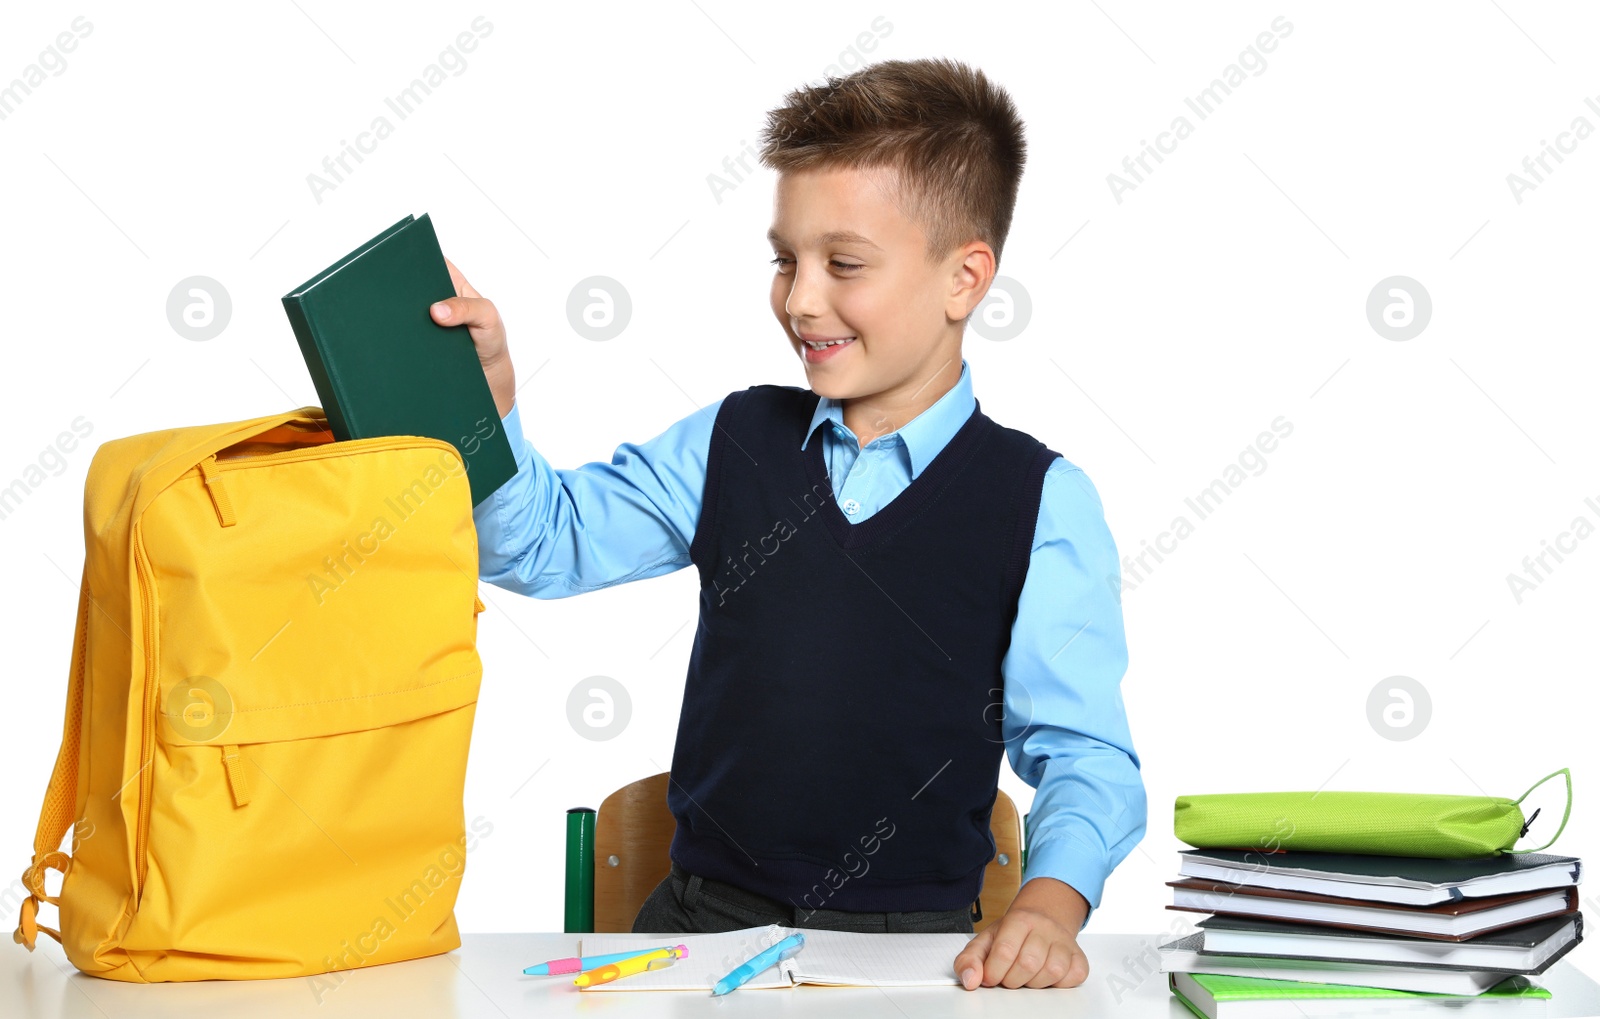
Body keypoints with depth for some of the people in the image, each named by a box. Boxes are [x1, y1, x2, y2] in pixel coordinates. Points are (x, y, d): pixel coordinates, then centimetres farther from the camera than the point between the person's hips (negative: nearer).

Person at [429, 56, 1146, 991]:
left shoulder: (1043, 503, -2)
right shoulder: (734, 442, 9)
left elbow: (1082, 753, -4)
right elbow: (542, 541, 12)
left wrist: (1049, 906, -23)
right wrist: (485, 386, -4)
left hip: (915, 937, -2)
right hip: (706, 914, 2)